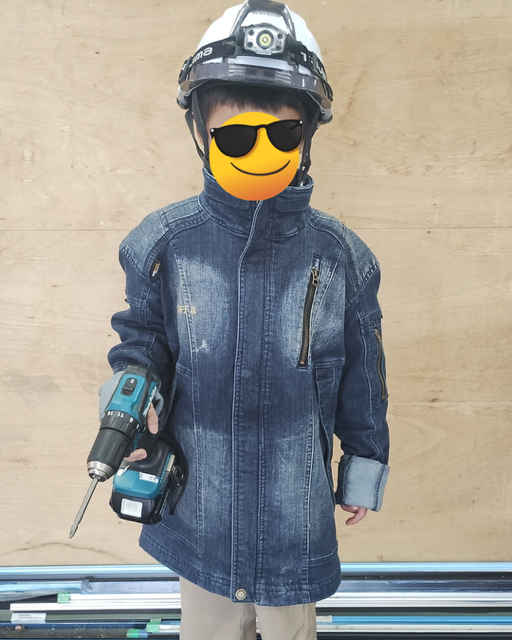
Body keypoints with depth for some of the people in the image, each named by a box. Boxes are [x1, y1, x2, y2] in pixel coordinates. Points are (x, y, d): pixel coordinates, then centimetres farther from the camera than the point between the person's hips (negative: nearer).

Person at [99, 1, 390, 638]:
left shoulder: (340, 255, -12)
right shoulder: (163, 243, -12)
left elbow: (362, 376, -1)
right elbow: (141, 341, 2)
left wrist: (364, 471, 8)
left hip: (297, 508, 0)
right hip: (201, 507, 1)